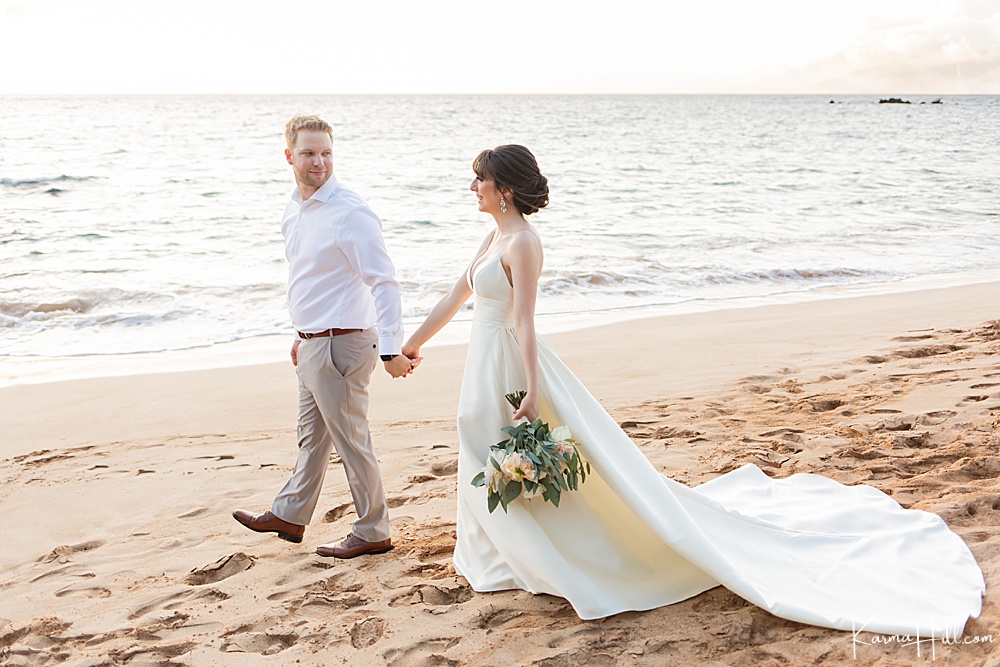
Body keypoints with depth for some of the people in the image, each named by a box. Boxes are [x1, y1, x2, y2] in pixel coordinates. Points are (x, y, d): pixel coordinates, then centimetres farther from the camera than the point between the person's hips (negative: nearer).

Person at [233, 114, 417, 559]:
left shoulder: (349, 213, -19)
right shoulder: (294, 210, 9)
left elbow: (384, 281, -22)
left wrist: (391, 349, -27)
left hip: (341, 344, -9)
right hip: (312, 343, 9)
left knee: (350, 439, 2)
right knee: (312, 435, 23)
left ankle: (372, 533, 17)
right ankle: (289, 515, 38)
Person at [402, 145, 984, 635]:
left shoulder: (521, 243, -19)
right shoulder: (496, 237, 12)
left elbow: (524, 322, -25)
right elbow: (458, 295, 21)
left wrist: (531, 393, -28)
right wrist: (414, 342, 28)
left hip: (512, 367, -11)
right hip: (490, 370, 11)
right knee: (494, 466, 20)